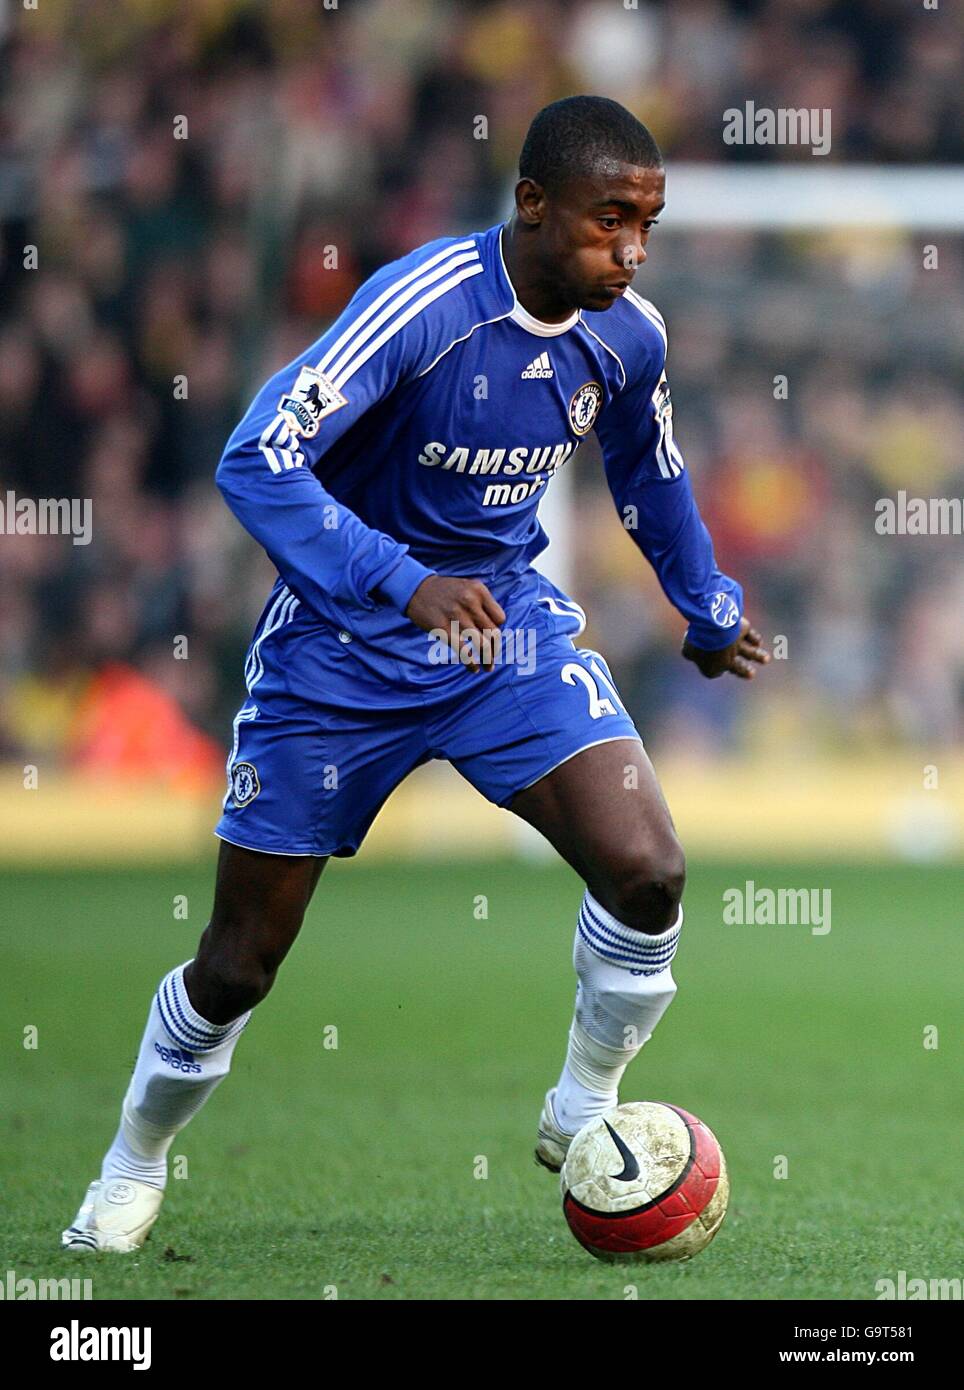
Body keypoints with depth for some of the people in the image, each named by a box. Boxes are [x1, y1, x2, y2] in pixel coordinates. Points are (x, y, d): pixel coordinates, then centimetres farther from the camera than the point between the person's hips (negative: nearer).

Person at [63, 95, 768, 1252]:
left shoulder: (626, 337, -7)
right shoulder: (421, 306, -26)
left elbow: (649, 472, 16)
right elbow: (256, 460, -32)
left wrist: (708, 611, 27)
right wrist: (406, 583, -42)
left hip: (508, 620, 4)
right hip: (342, 646, -4)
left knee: (646, 871, -20)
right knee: (240, 962, 3)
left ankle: (583, 1110, 6)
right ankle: (134, 1168, 30)